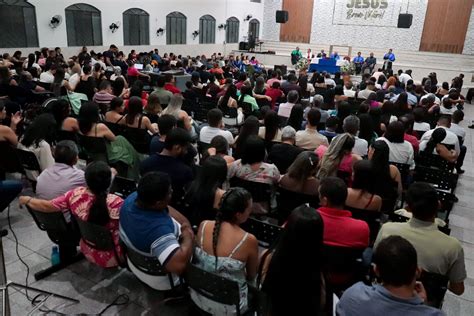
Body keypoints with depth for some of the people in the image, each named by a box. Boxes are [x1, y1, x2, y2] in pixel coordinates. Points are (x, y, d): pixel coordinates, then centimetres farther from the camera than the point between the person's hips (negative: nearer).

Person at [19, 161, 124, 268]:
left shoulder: (76, 195, -20)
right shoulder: (115, 203, -35)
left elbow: (46, 206, -7)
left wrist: (27, 200, 12)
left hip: (89, 253, 5)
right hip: (112, 257, -5)